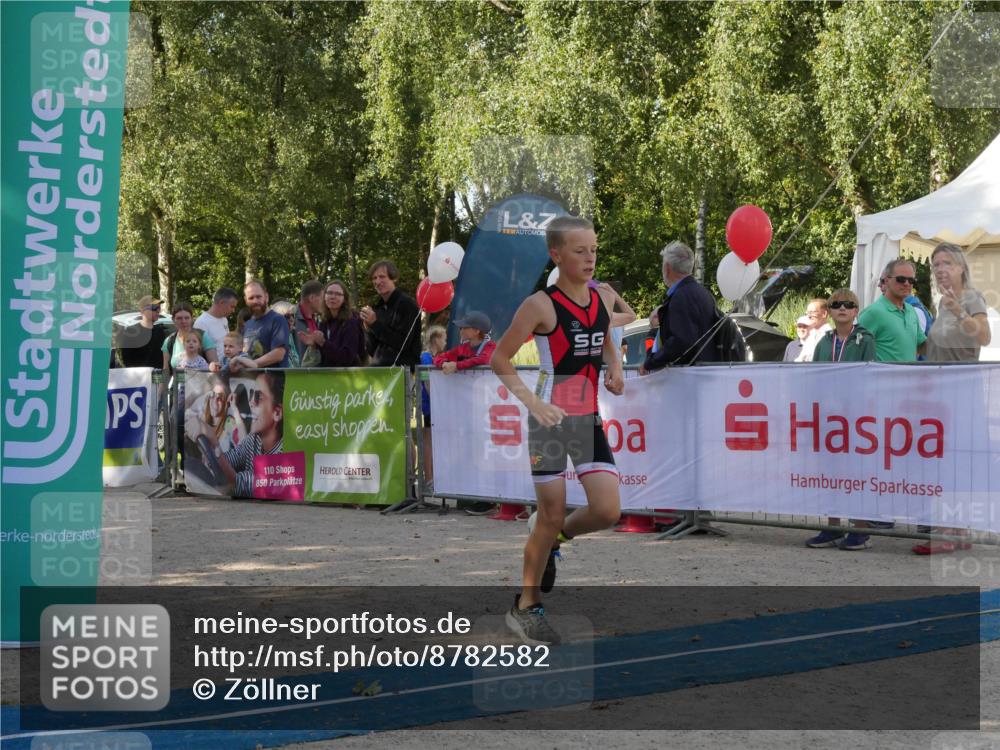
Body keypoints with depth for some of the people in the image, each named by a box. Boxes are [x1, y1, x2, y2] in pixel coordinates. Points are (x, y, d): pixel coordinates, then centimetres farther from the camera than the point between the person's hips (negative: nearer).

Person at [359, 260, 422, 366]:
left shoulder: (407, 305, -6)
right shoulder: (377, 308, 12)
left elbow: (402, 344, -16)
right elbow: (372, 351, 13)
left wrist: (375, 323, -17)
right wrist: (368, 330, -5)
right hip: (378, 368, 6)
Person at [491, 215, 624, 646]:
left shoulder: (604, 299, 5)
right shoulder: (540, 306, -12)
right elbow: (499, 359, -9)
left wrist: (614, 368, 4)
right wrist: (531, 401, -20)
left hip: (589, 417, 5)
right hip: (552, 418, -5)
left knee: (608, 511, -5)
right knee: (552, 517, 0)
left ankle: (552, 539, 26)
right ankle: (526, 607, 17)